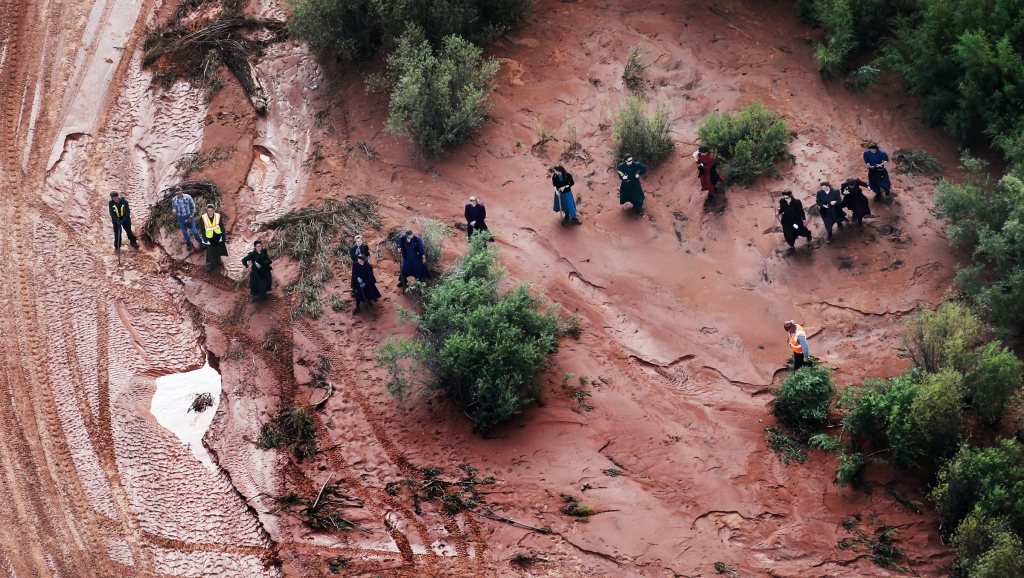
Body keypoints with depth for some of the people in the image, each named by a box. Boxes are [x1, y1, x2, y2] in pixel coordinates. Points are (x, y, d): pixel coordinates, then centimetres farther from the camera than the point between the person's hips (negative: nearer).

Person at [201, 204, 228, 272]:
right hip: (209, 237, -1)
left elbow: (222, 227, -7)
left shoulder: (218, 216, -16)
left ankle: (217, 259, 46)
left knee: (218, 249, 21)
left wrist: (223, 238, -4)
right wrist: (204, 238, -2)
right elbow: (203, 229, -4)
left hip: (218, 236, 1)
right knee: (210, 251, 3)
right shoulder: (203, 218, -15)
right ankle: (209, 264, 17)